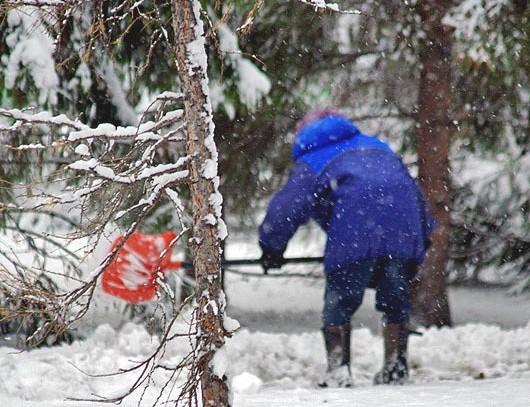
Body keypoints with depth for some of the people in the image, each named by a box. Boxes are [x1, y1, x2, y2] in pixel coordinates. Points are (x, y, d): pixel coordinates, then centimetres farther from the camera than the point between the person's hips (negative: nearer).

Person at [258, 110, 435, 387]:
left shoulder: (309, 163, 20)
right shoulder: (376, 146, 35)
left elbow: (286, 207, 13)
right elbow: (413, 189, 33)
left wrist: (271, 248, 26)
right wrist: (423, 233, 37)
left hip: (355, 234, -4)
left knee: (339, 302, 5)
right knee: (395, 298, 17)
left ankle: (338, 369, -3)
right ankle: (396, 367, 15)